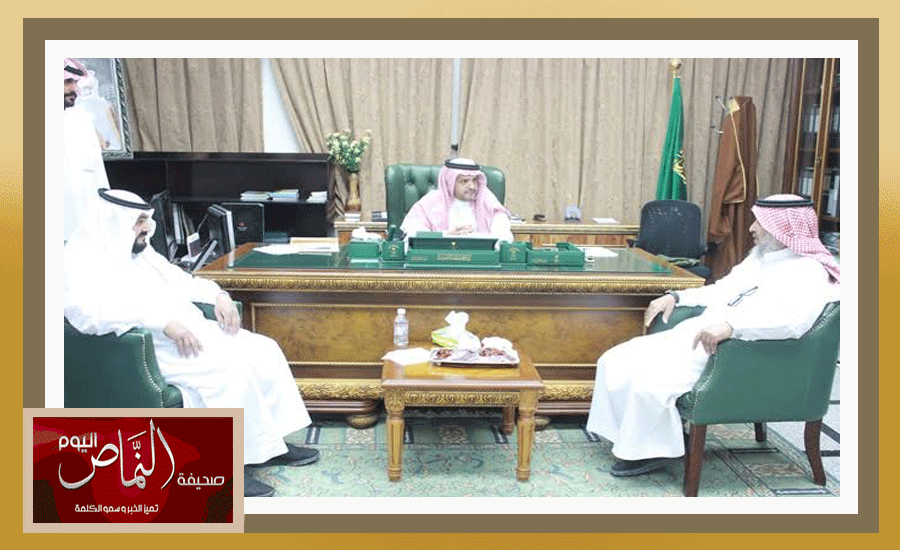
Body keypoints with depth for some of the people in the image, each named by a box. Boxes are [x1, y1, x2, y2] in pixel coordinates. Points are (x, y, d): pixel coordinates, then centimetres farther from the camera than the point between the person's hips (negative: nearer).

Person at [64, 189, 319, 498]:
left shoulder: (138, 250, 19)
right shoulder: (82, 259, -10)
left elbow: (176, 280, 28)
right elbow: (88, 312, -28)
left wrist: (217, 295, 7)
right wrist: (164, 321, -33)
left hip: (190, 330, 9)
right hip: (145, 349, -9)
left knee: (264, 350, -4)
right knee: (232, 368, -28)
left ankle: (270, 445, 3)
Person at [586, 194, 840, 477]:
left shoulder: (807, 271, -9)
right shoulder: (758, 258, 21)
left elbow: (794, 317, -30)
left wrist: (732, 324, -43)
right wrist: (676, 296, 17)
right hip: (691, 333, 10)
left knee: (648, 381, -29)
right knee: (614, 362, -1)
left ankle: (653, 450, -4)